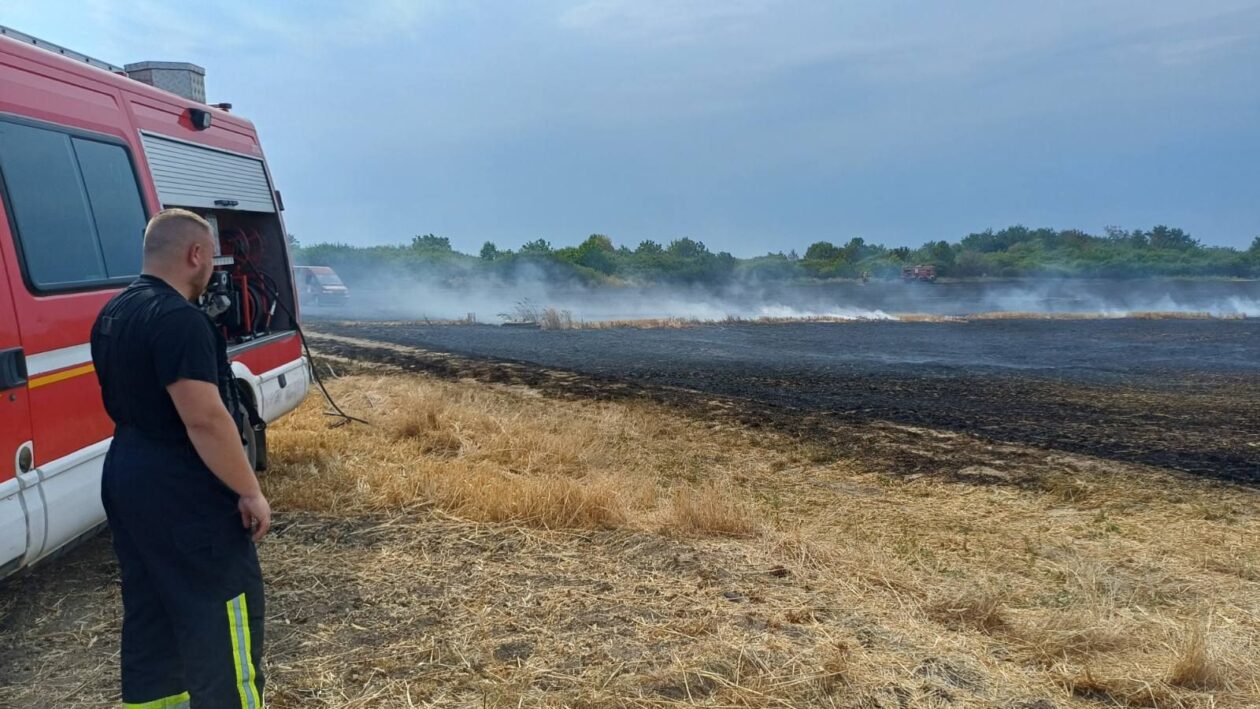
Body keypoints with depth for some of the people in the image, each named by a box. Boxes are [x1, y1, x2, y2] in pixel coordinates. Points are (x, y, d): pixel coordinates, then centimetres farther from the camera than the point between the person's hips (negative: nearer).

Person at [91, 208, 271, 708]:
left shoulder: (111, 314, 11)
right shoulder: (179, 319, -22)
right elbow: (204, 418, -27)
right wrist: (250, 492, -20)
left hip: (127, 480, 10)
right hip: (182, 493, -10)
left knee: (149, 611, 19)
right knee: (221, 614, 0)